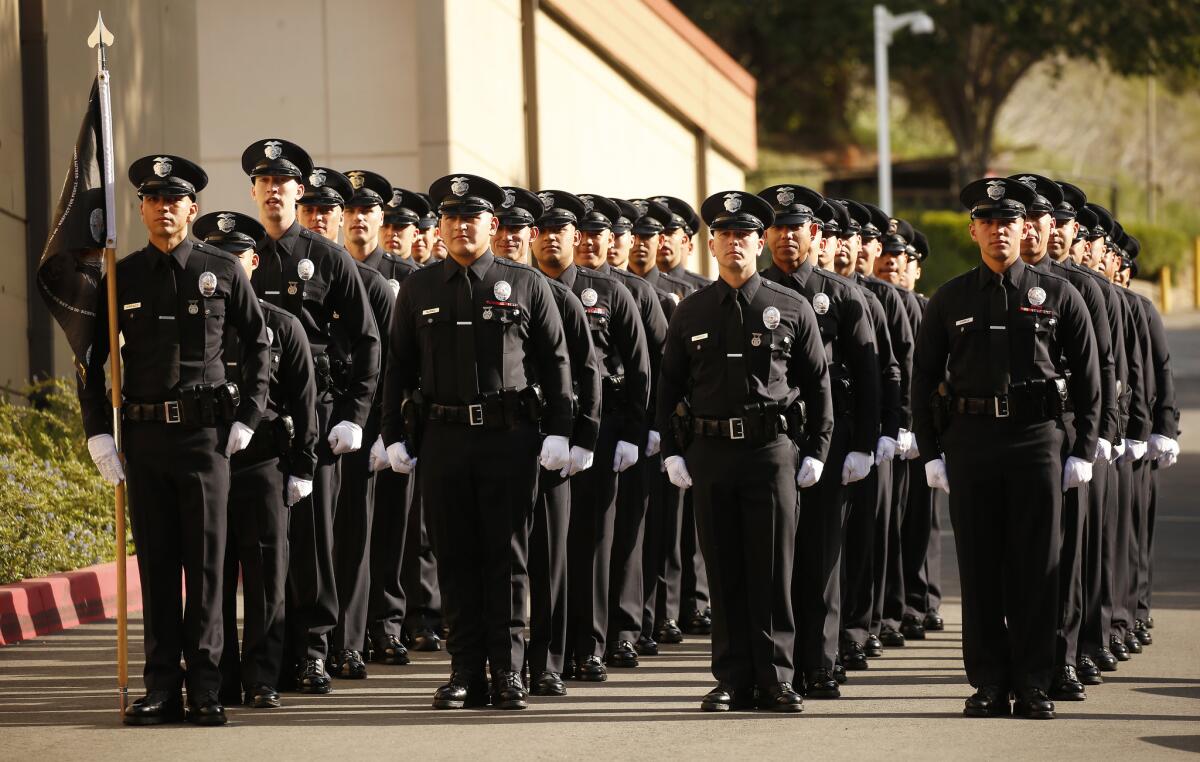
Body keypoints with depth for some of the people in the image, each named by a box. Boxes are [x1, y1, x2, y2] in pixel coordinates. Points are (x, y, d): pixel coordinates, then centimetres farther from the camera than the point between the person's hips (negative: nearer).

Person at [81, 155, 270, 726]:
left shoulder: (222, 271, 3)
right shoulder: (121, 277, 6)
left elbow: (258, 345, 11)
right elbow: (91, 358, 10)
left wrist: (248, 416, 3)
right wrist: (97, 433, 2)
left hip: (205, 430, -2)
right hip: (143, 437, 2)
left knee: (205, 561, -2)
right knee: (155, 563, 4)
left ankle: (205, 688, 2)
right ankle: (161, 688, 7)